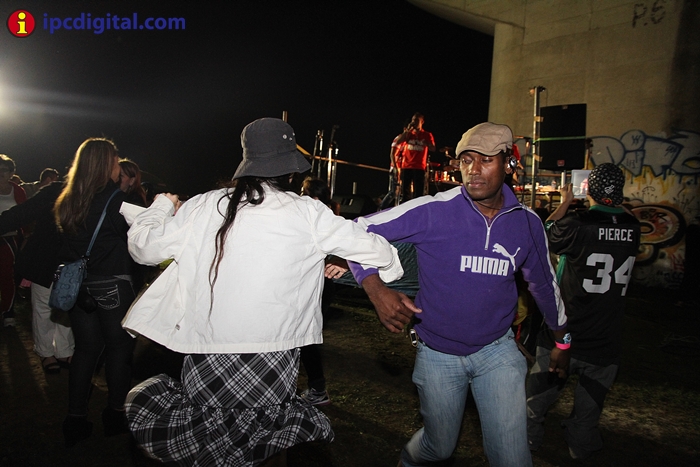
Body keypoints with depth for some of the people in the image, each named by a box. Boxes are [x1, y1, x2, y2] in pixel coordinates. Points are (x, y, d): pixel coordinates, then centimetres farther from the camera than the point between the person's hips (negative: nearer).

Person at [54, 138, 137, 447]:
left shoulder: (67, 201, 8)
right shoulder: (114, 197, -13)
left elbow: (65, 243, 15)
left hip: (77, 284, 6)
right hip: (111, 284, -6)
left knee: (86, 348, 14)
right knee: (119, 347, 10)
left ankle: (75, 421, 19)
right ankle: (116, 415, 21)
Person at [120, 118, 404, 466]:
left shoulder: (205, 208, -2)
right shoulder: (307, 214, -6)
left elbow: (143, 247, 8)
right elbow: (368, 246, 2)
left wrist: (162, 206, 26)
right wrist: (392, 264, 24)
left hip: (207, 366, 1)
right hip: (271, 370, 0)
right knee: (271, 438, 23)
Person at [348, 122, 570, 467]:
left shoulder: (527, 222, -5)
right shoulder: (433, 211, -18)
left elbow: (544, 283, 11)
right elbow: (359, 231, -15)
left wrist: (562, 339, 20)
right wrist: (377, 290, -29)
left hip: (497, 349, 2)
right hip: (437, 353, -2)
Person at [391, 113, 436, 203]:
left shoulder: (427, 135, 7)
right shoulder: (407, 133, 11)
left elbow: (433, 148, -5)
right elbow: (396, 142, -4)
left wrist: (422, 139, -16)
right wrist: (408, 130, -3)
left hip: (419, 167, -1)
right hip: (406, 166, 2)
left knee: (418, 193, -2)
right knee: (404, 192, 4)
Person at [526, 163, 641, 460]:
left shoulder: (577, 223, -21)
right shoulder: (632, 227, -7)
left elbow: (544, 237, -4)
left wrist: (565, 203, 6)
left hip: (565, 331, -3)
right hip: (607, 335, 3)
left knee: (541, 386, 17)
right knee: (590, 398, 20)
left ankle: (530, 434, 32)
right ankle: (581, 443, 38)